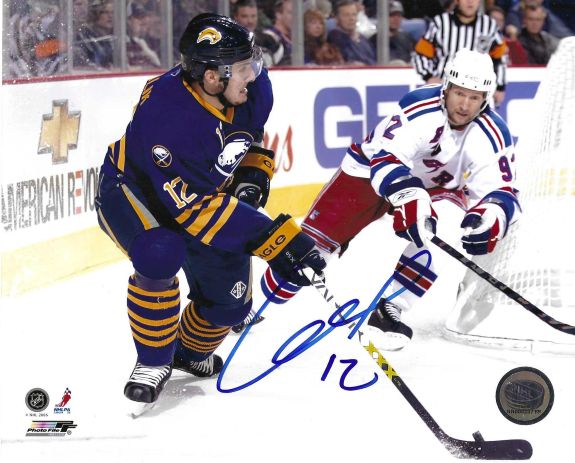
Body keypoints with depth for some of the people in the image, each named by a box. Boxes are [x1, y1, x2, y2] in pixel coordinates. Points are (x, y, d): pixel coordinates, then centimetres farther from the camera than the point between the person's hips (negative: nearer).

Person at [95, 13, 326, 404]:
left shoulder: (252, 87, -19)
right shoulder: (166, 118, -40)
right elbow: (193, 206, -39)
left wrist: (252, 178, -10)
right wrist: (269, 238, -42)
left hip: (208, 192, 6)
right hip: (133, 191, -6)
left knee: (229, 302, 4)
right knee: (159, 254, -36)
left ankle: (191, 350, 39)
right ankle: (153, 361, -13)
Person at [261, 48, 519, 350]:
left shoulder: (493, 136, -22)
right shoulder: (420, 108, -34)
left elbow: (501, 192, -26)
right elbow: (386, 158, -44)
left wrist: (488, 218, -50)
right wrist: (409, 198, -63)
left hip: (436, 184, 3)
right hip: (370, 170, -3)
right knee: (314, 241, -8)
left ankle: (389, 311, -11)